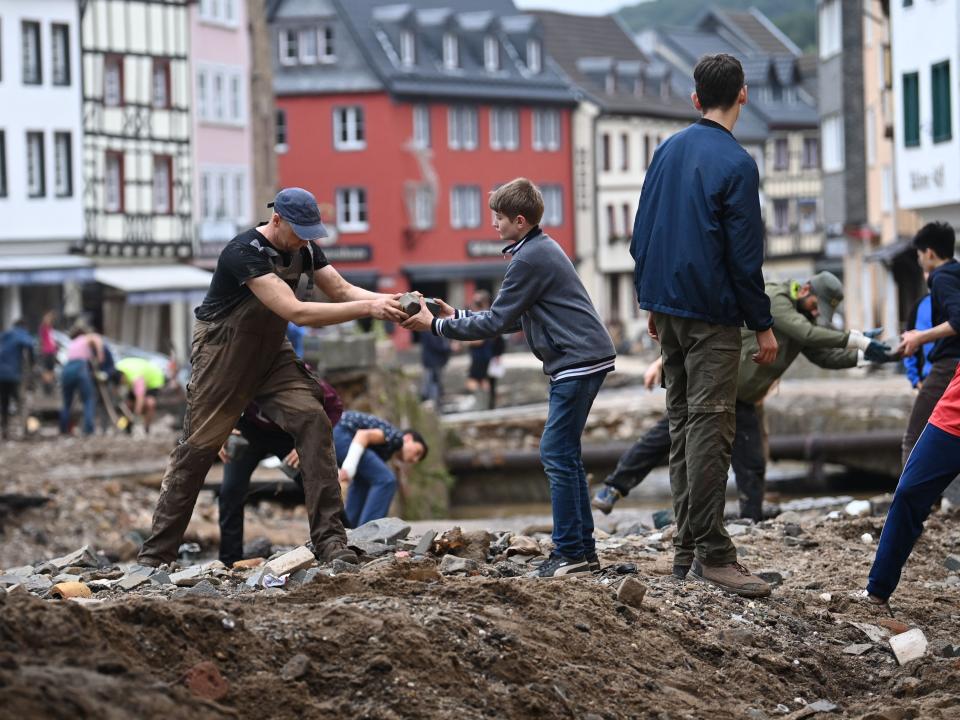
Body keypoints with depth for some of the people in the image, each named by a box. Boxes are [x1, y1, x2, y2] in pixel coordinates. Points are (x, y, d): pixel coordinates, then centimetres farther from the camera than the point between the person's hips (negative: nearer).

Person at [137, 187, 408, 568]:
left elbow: (340, 290, -5)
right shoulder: (245, 253, -30)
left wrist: (389, 300, -25)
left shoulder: (303, 248, -5)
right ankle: (155, 554, 8)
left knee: (312, 419, -14)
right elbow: (295, 312, -37)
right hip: (223, 354, -6)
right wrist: (368, 308, -39)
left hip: (271, 352, 6)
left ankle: (329, 537, -16)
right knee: (198, 447, -2)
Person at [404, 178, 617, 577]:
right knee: (564, 455, 11)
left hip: (578, 362, -11)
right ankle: (582, 550, 12)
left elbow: (497, 322, -13)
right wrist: (456, 315, 17)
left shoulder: (530, 259, -14)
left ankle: (571, 552, -8)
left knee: (556, 454, -9)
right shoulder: (542, 249, 18)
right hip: (580, 360, 11)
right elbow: (511, 320, 21)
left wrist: (437, 325, -7)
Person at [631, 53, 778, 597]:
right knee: (711, 426, -8)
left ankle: (687, 546, 14)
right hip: (712, 316, -7)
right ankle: (711, 552, -11)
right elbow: (745, 255, -13)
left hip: (667, 306, 7)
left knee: (682, 424, 12)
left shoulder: (667, 151, 8)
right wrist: (764, 326, -6)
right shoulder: (736, 164, -12)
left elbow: (642, 233, 13)